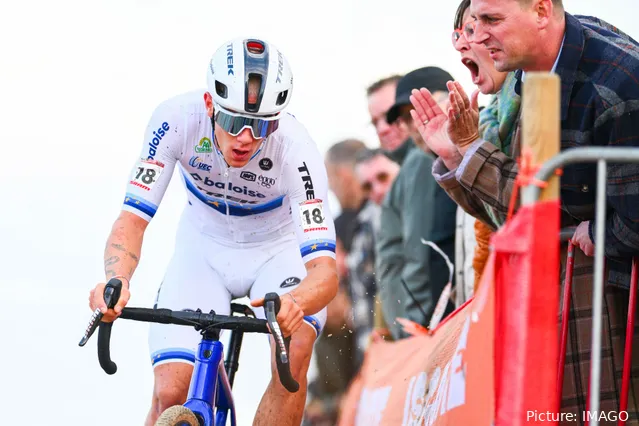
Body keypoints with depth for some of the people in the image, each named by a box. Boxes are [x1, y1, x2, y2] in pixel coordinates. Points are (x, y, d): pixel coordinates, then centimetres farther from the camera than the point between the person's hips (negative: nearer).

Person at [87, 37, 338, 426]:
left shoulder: (295, 149, -33)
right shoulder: (177, 119, -28)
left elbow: (325, 269, -38)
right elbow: (133, 219, -27)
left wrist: (295, 302, -61)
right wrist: (116, 281, -49)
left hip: (278, 250, -1)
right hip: (204, 248, 1)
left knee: (294, 354, -31)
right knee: (171, 392, -17)